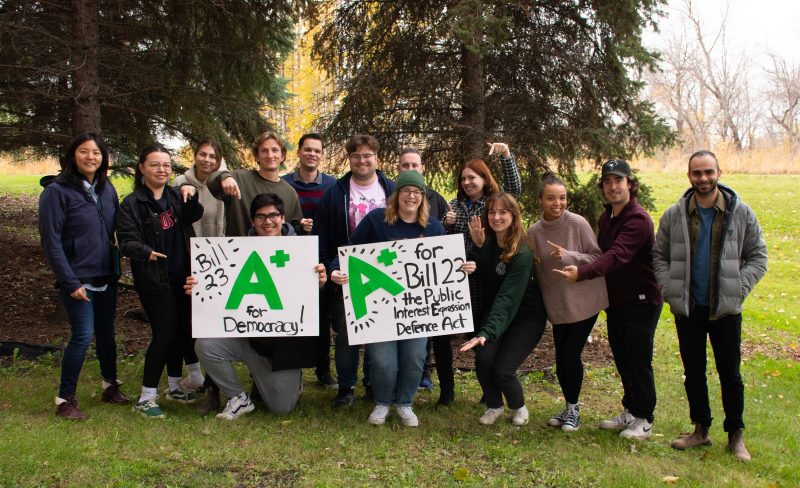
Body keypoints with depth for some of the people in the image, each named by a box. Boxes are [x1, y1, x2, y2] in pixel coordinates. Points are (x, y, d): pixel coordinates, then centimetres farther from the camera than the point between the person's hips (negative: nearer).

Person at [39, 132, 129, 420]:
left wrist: (117, 267, 4)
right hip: (78, 280, -6)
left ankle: (110, 386, 32)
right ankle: (65, 399, 7)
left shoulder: (107, 189, 7)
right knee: (83, 336, -8)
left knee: (106, 332, 15)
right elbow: (51, 241, -14)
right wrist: (70, 283, -17)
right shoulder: (57, 191, -11)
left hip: (106, 278, 6)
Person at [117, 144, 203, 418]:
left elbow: (193, 216, -3)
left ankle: (175, 386, 30)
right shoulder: (132, 204, -8)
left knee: (181, 331, 13)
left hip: (181, 277, 6)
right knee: (164, 334, -10)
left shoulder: (175, 196, 11)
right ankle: (146, 398, 0)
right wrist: (146, 252, -35)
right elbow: (127, 241, -16)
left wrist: (191, 195, -20)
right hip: (154, 280, -6)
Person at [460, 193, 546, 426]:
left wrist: (486, 333, -40)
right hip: (494, 312, 5)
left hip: (526, 317, -5)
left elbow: (507, 298, -32)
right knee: (484, 359, -18)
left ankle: (519, 407, 17)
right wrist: (477, 246, -24)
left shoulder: (522, 253, -25)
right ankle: (494, 406, 12)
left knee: (503, 368, -17)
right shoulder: (487, 242, -5)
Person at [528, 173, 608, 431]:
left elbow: (598, 258, -12)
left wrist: (567, 256, -25)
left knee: (570, 355, -6)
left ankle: (573, 409, 17)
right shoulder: (534, 231, -2)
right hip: (557, 305, 4)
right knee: (561, 358, 8)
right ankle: (569, 407, 30)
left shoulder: (577, 223, -14)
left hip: (584, 302, -4)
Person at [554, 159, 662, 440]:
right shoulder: (606, 218, 9)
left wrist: (582, 273, -46)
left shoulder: (638, 219, -20)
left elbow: (617, 255, -34)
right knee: (621, 357, 15)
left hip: (642, 300, -8)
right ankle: (630, 411, 29)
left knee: (638, 359, -2)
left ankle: (644, 420, 12)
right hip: (616, 300, 8)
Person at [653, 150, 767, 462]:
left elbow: (758, 257, 4)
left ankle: (735, 435, 21)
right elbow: (659, 256, 7)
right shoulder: (674, 215, 1)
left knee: (730, 373, 7)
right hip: (687, 308, 2)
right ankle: (701, 429, 26)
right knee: (693, 372, 12)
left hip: (725, 308, -1)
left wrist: (738, 289, -8)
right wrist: (670, 290, -5)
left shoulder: (740, 213, -1)